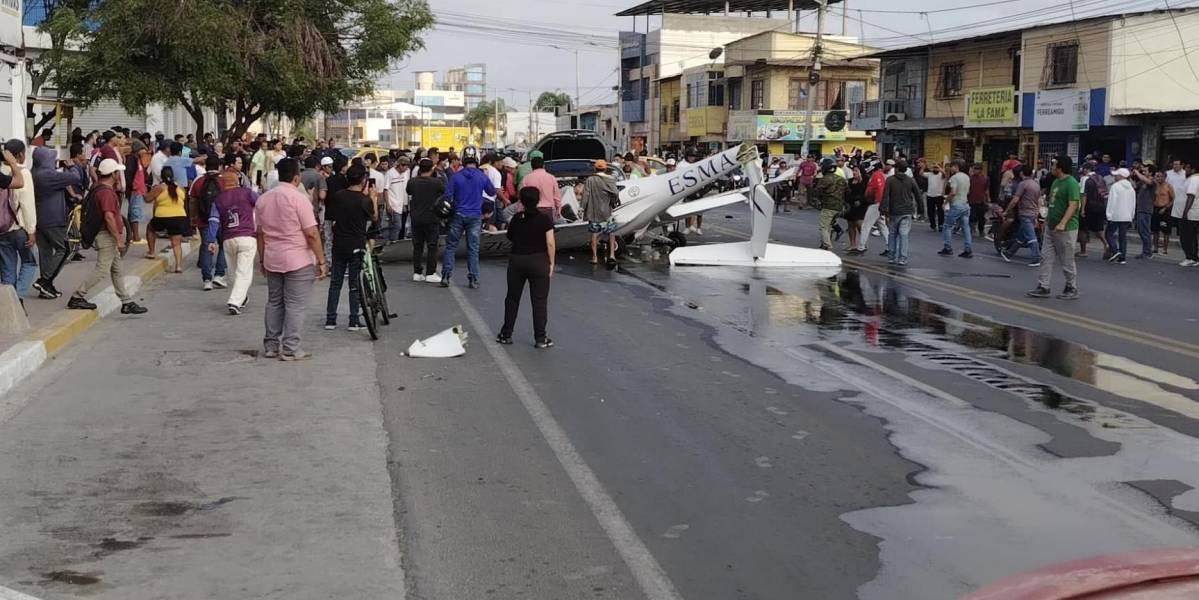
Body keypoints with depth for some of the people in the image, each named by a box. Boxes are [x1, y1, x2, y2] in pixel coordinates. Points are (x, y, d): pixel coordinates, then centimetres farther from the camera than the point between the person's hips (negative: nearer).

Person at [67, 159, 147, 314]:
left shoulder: (97, 188, 13)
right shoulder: (106, 192, -19)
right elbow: (109, 217, -26)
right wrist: (119, 239, -23)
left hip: (109, 237, 11)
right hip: (107, 236, -11)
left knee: (117, 271, 12)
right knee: (102, 271, -8)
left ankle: (127, 303, 16)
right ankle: (77, 297, -2)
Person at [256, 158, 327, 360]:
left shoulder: (263, 199, 7)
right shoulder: (299, 198, -12)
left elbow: (259, 233, 11)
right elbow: (312, 233, -15)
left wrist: (262, 260, 20)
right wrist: (322, 262, -10)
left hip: (272, 260, 6)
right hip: (298, 261, -6)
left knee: (274, 303, 15)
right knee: (295, 306, -1)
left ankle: (270, 346, 19)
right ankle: (290, 349, -1)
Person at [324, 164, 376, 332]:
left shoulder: (338, 196, -2)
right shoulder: (364, 200, -12)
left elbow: (332, 217, 10)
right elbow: (374, 218, 3)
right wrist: (374, 199, 12)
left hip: (338, 245, 3)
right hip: (356, 246, -3)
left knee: (335, 283, 10)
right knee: (355, 285, 5)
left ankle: (330, 320, 11)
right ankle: (354, 322, 7)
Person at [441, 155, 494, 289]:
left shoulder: (456, 176, -2)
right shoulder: (482, 177, 0)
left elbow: (447, 195, -4)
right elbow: (492, 192, 15)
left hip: (458, 215, 0)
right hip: (475, 216, 0)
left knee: (451, 246, 7)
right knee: (473, 248, 4)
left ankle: (446, 276, 0)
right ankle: (473, 279, 2)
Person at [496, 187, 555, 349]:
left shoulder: (516, 218, -1)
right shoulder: (544, 219, -8)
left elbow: (510, 237, 12)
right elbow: (550, 243, -10)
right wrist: (551, 263, 0)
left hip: (516, 260, 2)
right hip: (539, 261, -2)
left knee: (512, 298, 13)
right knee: (539, 300, 4)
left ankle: (506, 334, 19)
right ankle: (540, 338, 4)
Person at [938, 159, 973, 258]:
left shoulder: (954, 177, -13)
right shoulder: (967, 177, 12)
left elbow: (953, 192, -21)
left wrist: (947, 200, -9)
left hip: (956, 205, -8)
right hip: (965, 204, 8)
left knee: (948, 226, 3)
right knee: (966, 227, 7)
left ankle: (948, 249, 1)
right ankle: (969, 250, 5)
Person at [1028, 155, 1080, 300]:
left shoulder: (1071, 183, -16)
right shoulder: (1056, 182, 13)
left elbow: (1073, 205, -25)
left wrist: (1062, 224, -33)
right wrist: (1047, 219, 23)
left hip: (1066, 229, -9)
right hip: (1051, 227, 9)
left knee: (1067, 261, 2)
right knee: (1047, 258, 7)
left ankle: (1072, 289, 14)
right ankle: (1043, 287, 9)